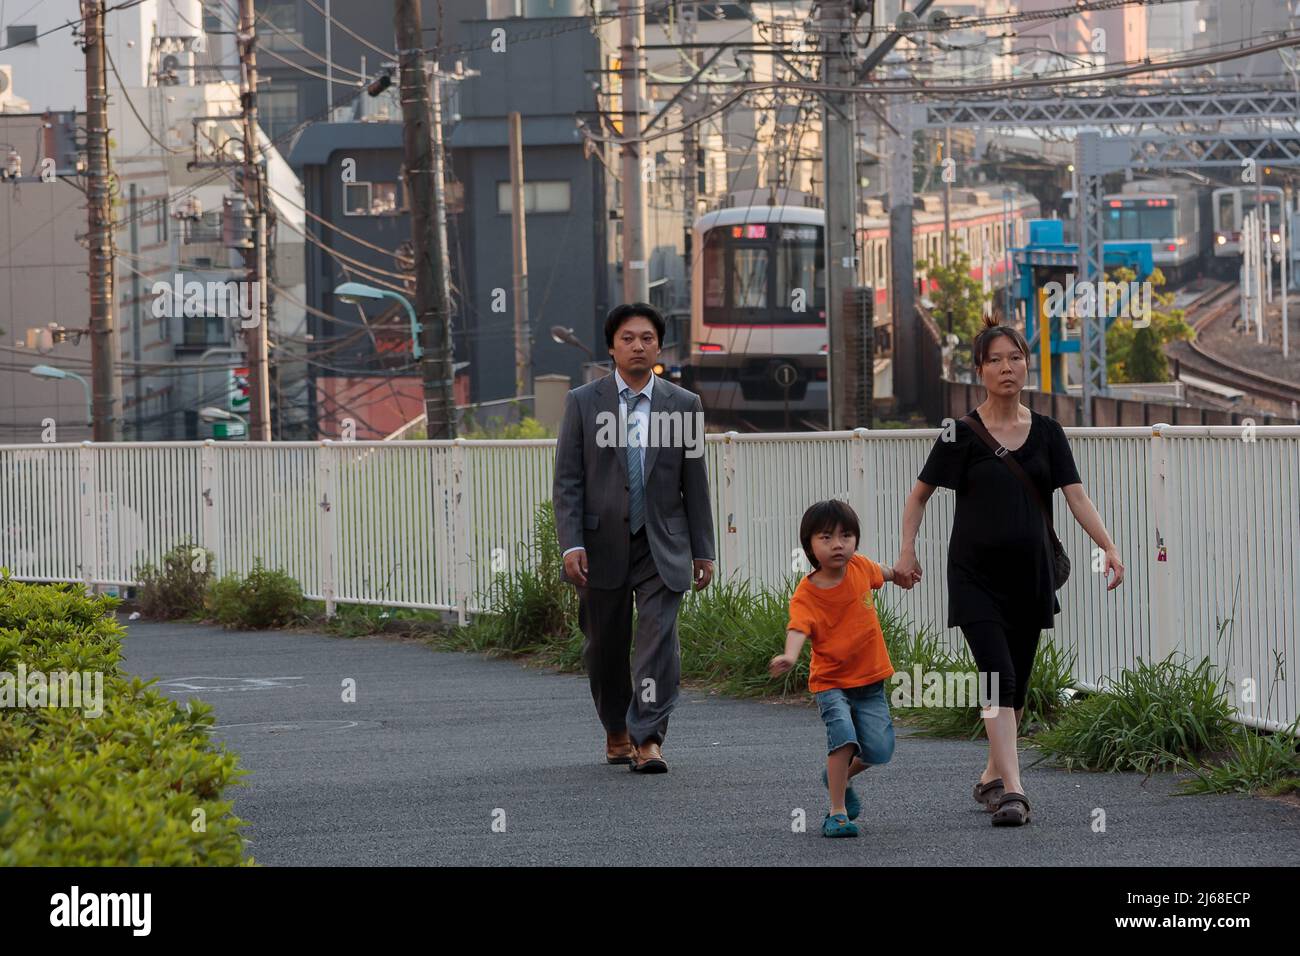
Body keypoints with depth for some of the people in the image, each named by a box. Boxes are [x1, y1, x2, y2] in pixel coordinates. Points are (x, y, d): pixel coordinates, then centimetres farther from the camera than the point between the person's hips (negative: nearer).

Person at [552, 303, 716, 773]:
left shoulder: (684, 405, 4)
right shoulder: (583, 402, 1)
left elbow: (694, 483, 7)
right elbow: (567, 481, -2)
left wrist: (702, 551, 6)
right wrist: (571, 544, -12)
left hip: (662, 546, -1)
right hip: (602, 545, 1)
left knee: (659, 638, -14)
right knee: (605, 647, 9)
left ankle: (648, 740, -15)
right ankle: (616, 732, 29)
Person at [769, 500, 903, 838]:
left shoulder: (860, 567, -5)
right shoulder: (805, 594, -18)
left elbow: (880, 573, 20)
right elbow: (798, 628, -35)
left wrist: (898, 574, 42)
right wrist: (789, 656, -56)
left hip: (870, 680, 4)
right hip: (831, 682, -4)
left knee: (878, 749, -6)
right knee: (843, 735, -26)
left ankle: (839, 777, 27)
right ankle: (837, 813, -14)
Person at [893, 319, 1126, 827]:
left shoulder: (1046, 433, 5)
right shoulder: (963, 434, -4)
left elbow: (1076, 496, -3)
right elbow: (919, 495, 5)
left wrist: (1109, 547, -17)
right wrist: (907, 551, -7)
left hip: (1030, 574, 4)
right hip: (976, 576, -4)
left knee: (1017, 683, 10)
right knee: (999, 677, -16)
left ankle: (992, 775, 29)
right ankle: (1011, 790, -22)